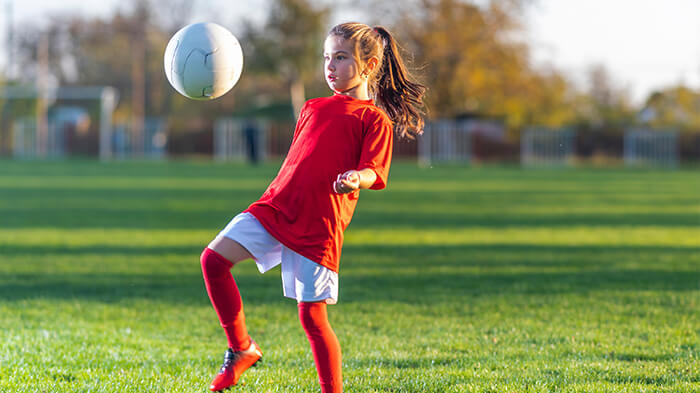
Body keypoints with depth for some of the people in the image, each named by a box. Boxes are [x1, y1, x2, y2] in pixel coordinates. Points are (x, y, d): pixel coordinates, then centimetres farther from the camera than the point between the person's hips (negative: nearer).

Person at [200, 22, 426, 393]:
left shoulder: (374, 119, 1)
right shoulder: (313, 108, 21)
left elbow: (372, 171, -12)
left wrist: (356, 179, -34)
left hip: (318, 227, -6)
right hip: (275, 206, 6)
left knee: (311, 314, -6)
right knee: (213, 258, -11)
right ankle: (242, 348, 3)